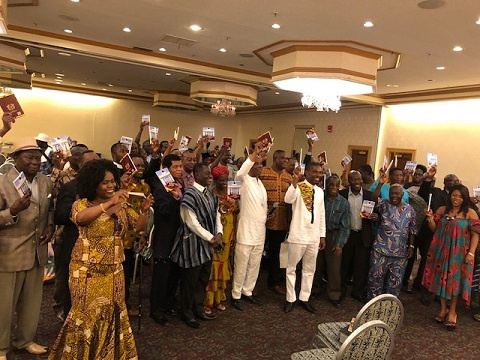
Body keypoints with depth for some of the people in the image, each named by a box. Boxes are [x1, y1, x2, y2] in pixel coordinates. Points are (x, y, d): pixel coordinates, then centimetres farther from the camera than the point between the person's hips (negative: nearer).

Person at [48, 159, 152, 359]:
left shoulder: (122, 205, 4)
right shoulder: (82, 203, -7)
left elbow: (139, 227, 1)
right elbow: (80, 218, -30)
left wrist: (144, 211, -18)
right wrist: (109, 203, -38)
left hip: (114, 269, 4)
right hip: (87, 270, -4)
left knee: (112, 312, 12)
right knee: (87, 313, 5)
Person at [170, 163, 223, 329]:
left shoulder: (211, 195, 9)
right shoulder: (190, 194, -16)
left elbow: (216, 216, 11)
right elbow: (192, 223, -19)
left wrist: (218, 234, -7)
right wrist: (210, 238, -15)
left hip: (208, 244, 8)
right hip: (194, 243, -7)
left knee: (203, 279, 17)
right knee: (191, 281, 7)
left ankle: (198, 309, 33)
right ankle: (188, 313, 24)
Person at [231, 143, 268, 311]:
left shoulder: (260, 182, 15)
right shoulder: (245, 180, -9)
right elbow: (239, 173, -34)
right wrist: (254, 154, -40)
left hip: (260, 230, 7)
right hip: (246, 230, -7)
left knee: (255, 265, 15)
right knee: (241, 266, 2)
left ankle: (248, 291, 30)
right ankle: (236, 296, 15)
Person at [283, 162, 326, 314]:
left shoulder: (319, 191, 8)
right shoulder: (298, 187, -10)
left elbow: (322, 214, 13)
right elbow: (288, 200, -31)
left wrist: (322, 235, 12)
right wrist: (295, 181, -40)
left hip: (314, 237, 6)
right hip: (298, 235, -6)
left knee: (309, 269, 15)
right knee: (292, 268, 8)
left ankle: (304, 298, 29)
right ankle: (290, 299, 22)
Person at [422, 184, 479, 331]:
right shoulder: (442, 210, 3)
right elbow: (434, 229, 7)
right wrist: (430, 218, -11)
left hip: (460, 253, -3)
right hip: (441, 251, 3)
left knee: (455, 279, 5)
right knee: (442, 278, 10)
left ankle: (452, 311, 22)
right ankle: (443, 309, 27)